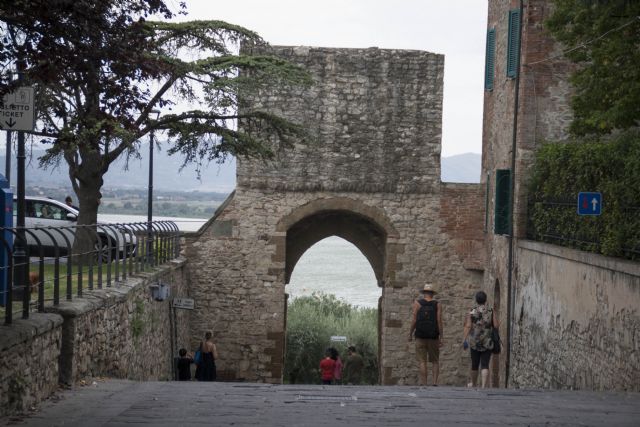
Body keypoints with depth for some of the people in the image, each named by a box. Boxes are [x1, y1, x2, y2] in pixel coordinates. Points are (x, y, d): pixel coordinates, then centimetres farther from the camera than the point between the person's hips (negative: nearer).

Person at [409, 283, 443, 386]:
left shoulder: (417, 303, 0)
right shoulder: (437, 305, 1)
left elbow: (413, 320, -5)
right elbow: (439, 321, -5)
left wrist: (410, 334, 5)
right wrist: (441, 337, -3)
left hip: (420, 336, 0)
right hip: (433, 337, 1)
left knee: (422, 361, 2)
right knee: (435, 361, 11)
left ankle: (423, 384, -3)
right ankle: (435, 382, -2)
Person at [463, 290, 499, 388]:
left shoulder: (471, 312, -4)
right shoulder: (491, 312, -4)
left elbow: (467, 327, -13)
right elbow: (496, 325, -7)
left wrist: (464, 340, -16)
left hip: (474, 343, 1)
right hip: (487, 343, -1)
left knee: (474, 365, 17)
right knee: (484, 366, -2)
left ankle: (474, 384, 37)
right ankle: (483, 387, -19)